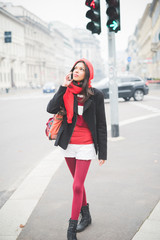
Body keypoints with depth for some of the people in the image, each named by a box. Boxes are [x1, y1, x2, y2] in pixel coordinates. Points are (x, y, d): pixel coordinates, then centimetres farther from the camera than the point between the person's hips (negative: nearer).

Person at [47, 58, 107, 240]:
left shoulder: (95, 95, -8)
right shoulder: (67, 92, 1)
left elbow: (101, 125, -5)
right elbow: (51, 109, -15)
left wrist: (102, 152, -5)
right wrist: (64, 87, -17)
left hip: (85, 146, -4)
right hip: (68, 144, 4)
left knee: (77, 186, -7)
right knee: (78, 183, 18)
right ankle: (86, 216, 38)